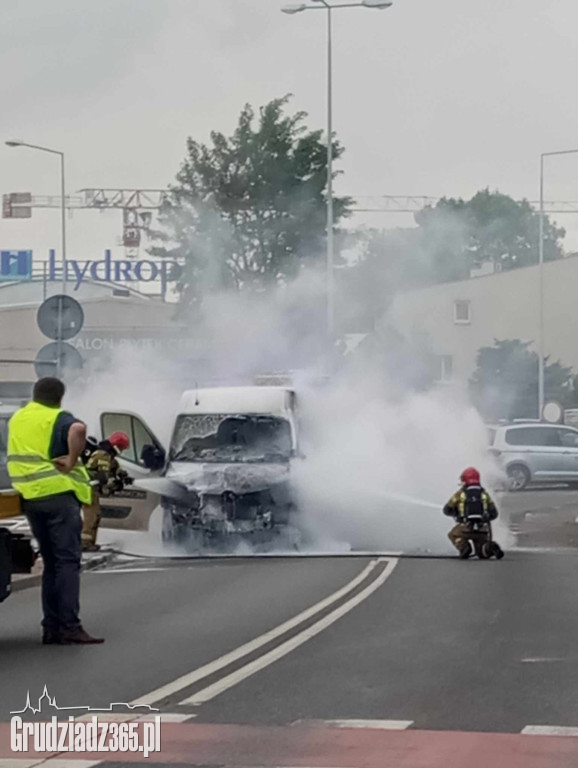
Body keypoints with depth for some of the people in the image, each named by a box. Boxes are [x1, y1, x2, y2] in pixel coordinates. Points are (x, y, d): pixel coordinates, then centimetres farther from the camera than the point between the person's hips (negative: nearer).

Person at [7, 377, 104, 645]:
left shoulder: (16, 419, 17)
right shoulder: (57, 419, -7)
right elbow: (78, 430, -28)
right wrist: (72, 461, -18)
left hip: (29, 498, 7)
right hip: (58, 493, -7)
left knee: (51, 563, 13)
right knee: (68, 561, -7)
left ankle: (51, 627, 10)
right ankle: (70, 627, -14)